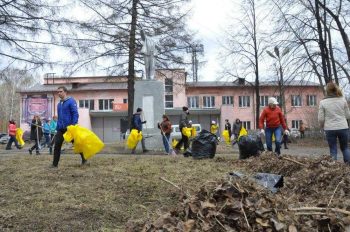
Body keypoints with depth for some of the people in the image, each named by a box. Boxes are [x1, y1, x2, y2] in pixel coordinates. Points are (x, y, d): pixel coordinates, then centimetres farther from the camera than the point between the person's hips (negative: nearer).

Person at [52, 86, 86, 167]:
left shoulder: (71, 101, -8)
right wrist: (58, 127, 16)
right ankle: (55, 164, 3)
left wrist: (74, 126, -20)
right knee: (57, 146, -1)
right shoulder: (59, 104, 15)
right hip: (61, 129, 7)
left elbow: (75, 114, -14)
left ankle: (84, 160, 22)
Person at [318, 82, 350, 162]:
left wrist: (323, 127, 14)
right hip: (343, 127, 2)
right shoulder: (342, 100, 0)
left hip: (330, 129, -1)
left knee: (333, 150, 6)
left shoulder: (323, 102, -5)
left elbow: (321, 119, -4)